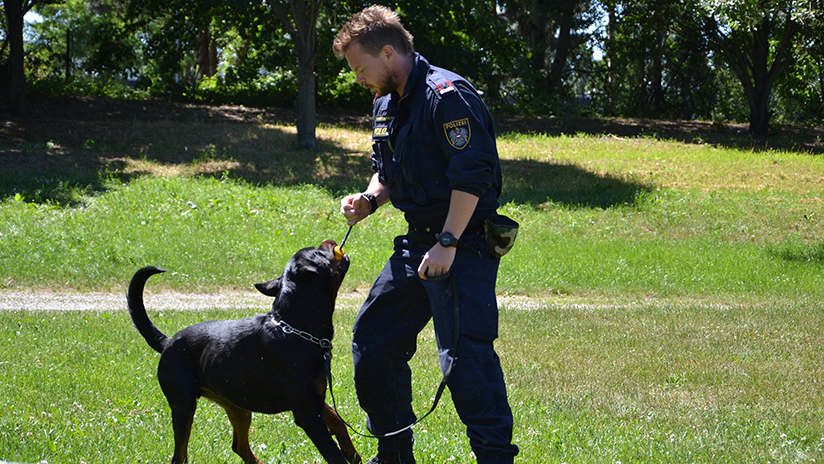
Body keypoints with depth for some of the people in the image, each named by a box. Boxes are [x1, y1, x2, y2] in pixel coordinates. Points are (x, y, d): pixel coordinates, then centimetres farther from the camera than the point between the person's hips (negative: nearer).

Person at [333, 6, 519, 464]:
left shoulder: (447, 95, -17)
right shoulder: (386, 105, 13)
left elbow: (472, 175, -22)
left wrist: (448, 243, -24)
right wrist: (370, 199, 5)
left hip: (463, 244, -10)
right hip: (418, 244, 10)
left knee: (464, 353, -18)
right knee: (373, 338, 12)